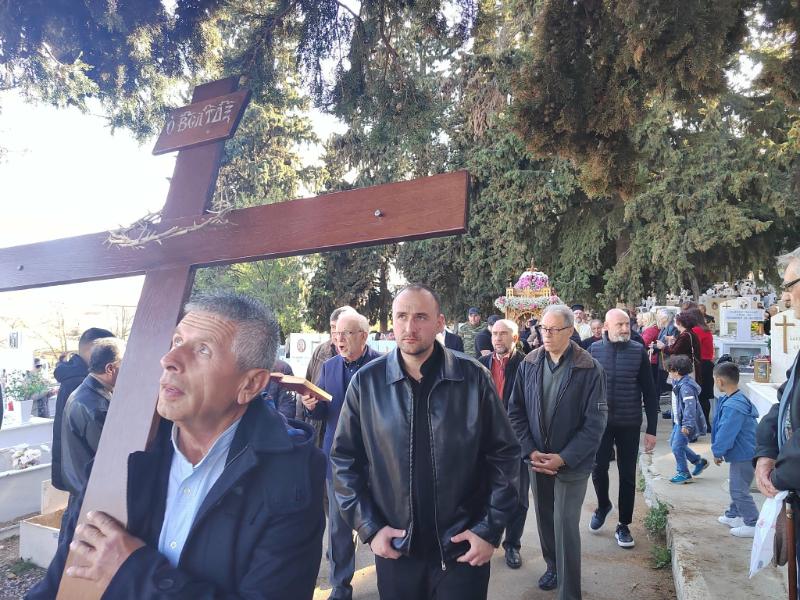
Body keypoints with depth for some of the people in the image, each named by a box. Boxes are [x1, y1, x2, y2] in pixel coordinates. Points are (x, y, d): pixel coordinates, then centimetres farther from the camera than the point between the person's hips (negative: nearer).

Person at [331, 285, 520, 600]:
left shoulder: (473, 377, -9)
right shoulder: (366, 382, -7)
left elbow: (504, 455, -3)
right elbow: (345, 459, 0)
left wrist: (490, 529, -6)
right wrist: (368, 527, -4)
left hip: (463, 549, -1)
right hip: (394, 548, 1)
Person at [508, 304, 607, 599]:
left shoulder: (589, 369, -13)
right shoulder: (529, 364, -3)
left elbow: (595, 422, -12)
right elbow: (516, 411, 1)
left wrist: (563, 458, -16)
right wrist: (531, 451, -8)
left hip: (572, 463, -4)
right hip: (537, 459, 4)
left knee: (566, 526, -1)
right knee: (545, 519, 18)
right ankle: (553, 566, 42)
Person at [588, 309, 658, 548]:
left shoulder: (638, 351, -5)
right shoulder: (594, 350, -4)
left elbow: (649, 392, -2)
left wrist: (652, 429, -3)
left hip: (629, 424, 0)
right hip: (600, 421, 0)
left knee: (627, 475, 8)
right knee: (598, 469, 6)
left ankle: (624, 525, 25)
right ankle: (603, 505, 36)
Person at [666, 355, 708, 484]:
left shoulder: (686, 386, -24)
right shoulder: (677, 383, 7)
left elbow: (690, 406, -29)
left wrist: (687, 425, -32)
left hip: (685, 424, -11)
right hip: (678, 421, 11)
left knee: (677, 447, -5)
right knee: (673, 443, 18)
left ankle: (684, 474, 11)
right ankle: (699, 461, 31)